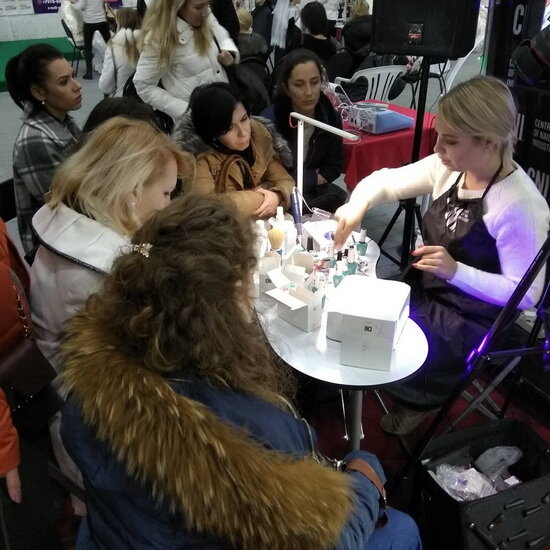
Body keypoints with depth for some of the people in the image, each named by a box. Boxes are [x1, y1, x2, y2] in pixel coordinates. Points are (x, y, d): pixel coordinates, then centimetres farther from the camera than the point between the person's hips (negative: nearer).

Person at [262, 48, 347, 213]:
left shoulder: (330, 116, -6)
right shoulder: (269, 121, -23)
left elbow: (334, 167, 5)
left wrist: (307, 178, -9)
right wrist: (315, 176, -8)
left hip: (313, 191, 6)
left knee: (339, 199, -24)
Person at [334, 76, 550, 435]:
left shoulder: (521, 205, -26)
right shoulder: (449, 168, -8)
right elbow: (385, 181, 0)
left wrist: (455, 271, -34)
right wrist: (356, 206, -21)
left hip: (474, 322, -6)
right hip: (426, 292, 6)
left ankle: (422, 397, 18)